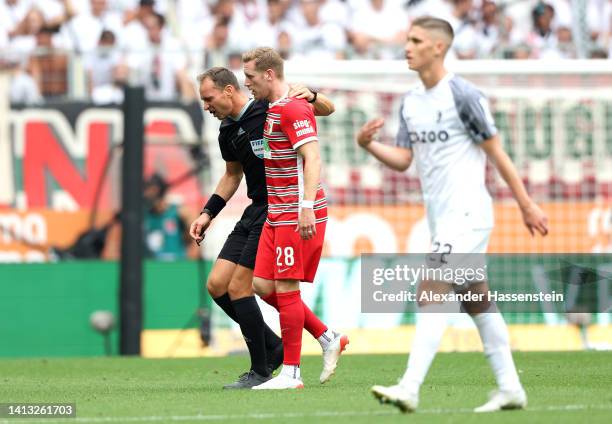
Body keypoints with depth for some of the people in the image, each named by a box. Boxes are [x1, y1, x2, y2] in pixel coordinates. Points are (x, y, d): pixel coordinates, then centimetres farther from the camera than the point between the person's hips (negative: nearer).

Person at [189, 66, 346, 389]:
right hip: (256, 210, 8)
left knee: (238, 287, -10)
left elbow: (328, 109, -2)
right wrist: (208, 213, 17)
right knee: (217, 285, 3)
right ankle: (274, 348, 16)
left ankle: (260, 372, 1)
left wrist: (311, 96, -24)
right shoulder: (227, 130, 10)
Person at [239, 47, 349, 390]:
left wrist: (306, 207, -33)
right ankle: (329, 339, 16)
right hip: (277, 214, 10)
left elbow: (312, 159, -23)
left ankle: (291, 373, 0)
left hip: (297, 215, -10)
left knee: (286, 289, -7)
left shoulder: (293, 109, -15)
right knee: (263, 285, 7)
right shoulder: (273, 108, 15)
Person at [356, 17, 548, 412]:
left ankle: (410, 389, -25)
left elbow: (497, 153, -8)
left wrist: (527, 206, -4)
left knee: (431, 292, -18)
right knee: (477, 301, 12)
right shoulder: (410, 103, 12)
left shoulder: (463, 96, -12)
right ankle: (510, 389, 18)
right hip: (442, 217, 9)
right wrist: (369, 144, -7)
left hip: (467, 213, -9)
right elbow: (403, 160, 12)